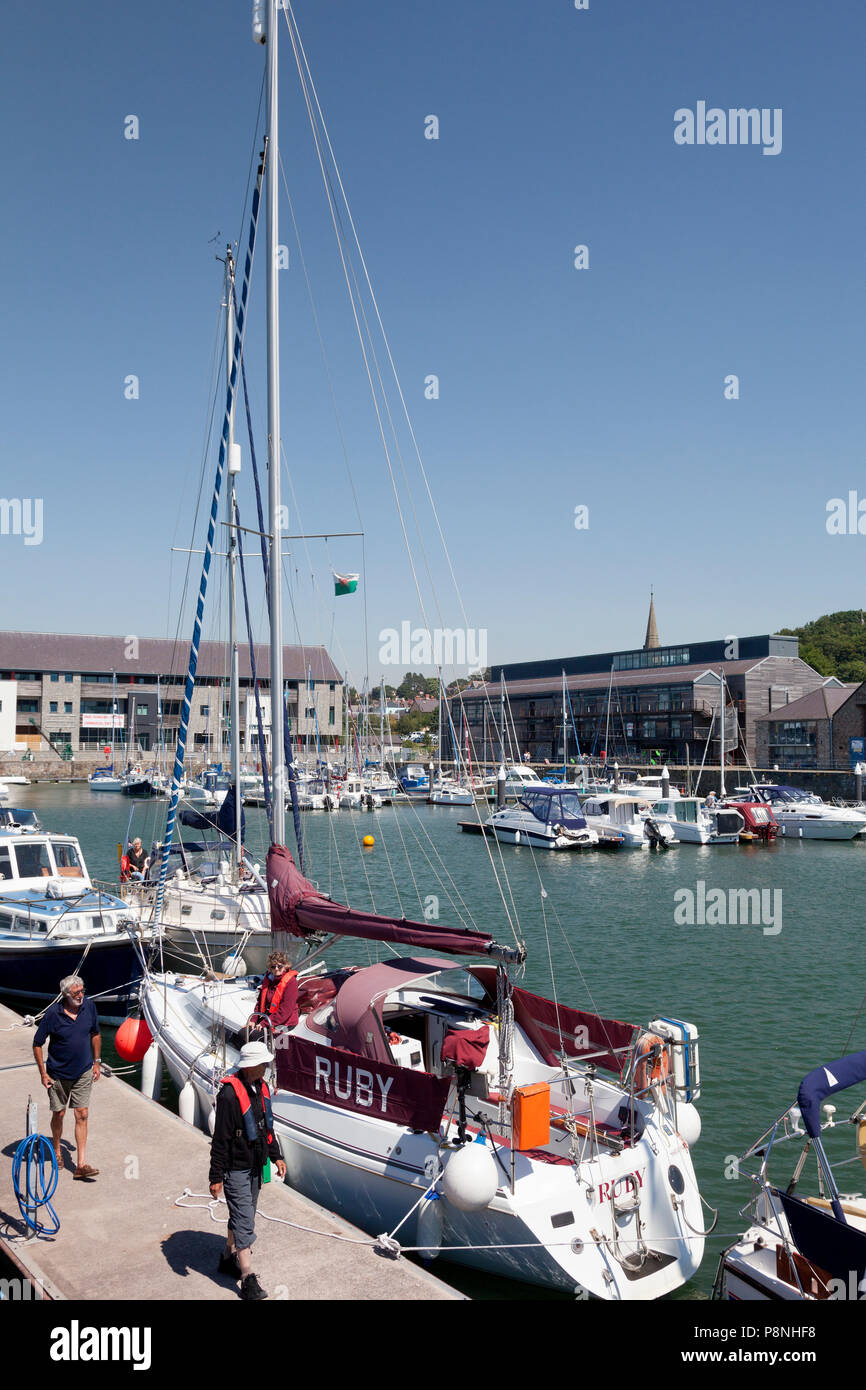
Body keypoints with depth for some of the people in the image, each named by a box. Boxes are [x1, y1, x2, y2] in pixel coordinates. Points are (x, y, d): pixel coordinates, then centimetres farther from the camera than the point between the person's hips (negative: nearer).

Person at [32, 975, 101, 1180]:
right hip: (58, 1074, -2)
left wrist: (96, 1062, 10)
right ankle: (57, 1151, 39)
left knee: (82, 1115, -2)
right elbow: (37, 1043, -8)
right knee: (59, 1114, 12)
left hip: (83, 1073, 2)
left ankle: (80, 1165, 0)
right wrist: (43, 1073, -9)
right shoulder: (53, 1014, -18)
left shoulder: (89, 1007, -8)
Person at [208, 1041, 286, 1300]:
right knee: (244, 1222, -7)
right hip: (235, 1168, -8)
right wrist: (216, 1176, -18)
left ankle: (229, 1258, 37)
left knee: (243, 1216, 19)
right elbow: (220, 1138, -21)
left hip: (255, 1166, 8)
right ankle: (248, 1279, -1)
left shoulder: (261, 1087, 4)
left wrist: (276, 1156, 18)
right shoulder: (230, 1093, -24)